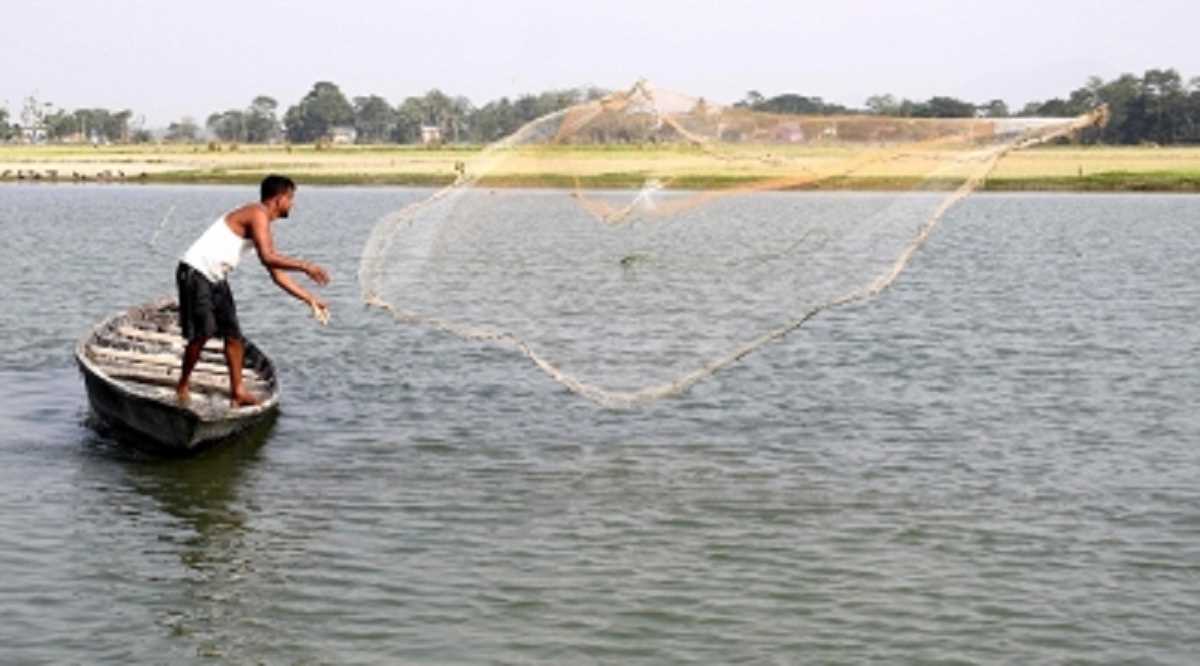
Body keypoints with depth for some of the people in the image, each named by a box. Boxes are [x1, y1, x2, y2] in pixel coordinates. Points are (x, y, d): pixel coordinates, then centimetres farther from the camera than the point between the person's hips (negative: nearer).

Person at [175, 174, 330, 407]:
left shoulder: (263, 226, 15)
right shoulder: (258, 214, -15)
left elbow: (277, 274, 17)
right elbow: (267, 257, -28)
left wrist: (310, 299, 14)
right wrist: (305, 267, -23)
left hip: (216, 279, 10)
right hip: (195, 273, -10)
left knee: (233, 334, 5)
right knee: (202, 334, -10)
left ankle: (237, 392, 7)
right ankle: (182, 386, 7)